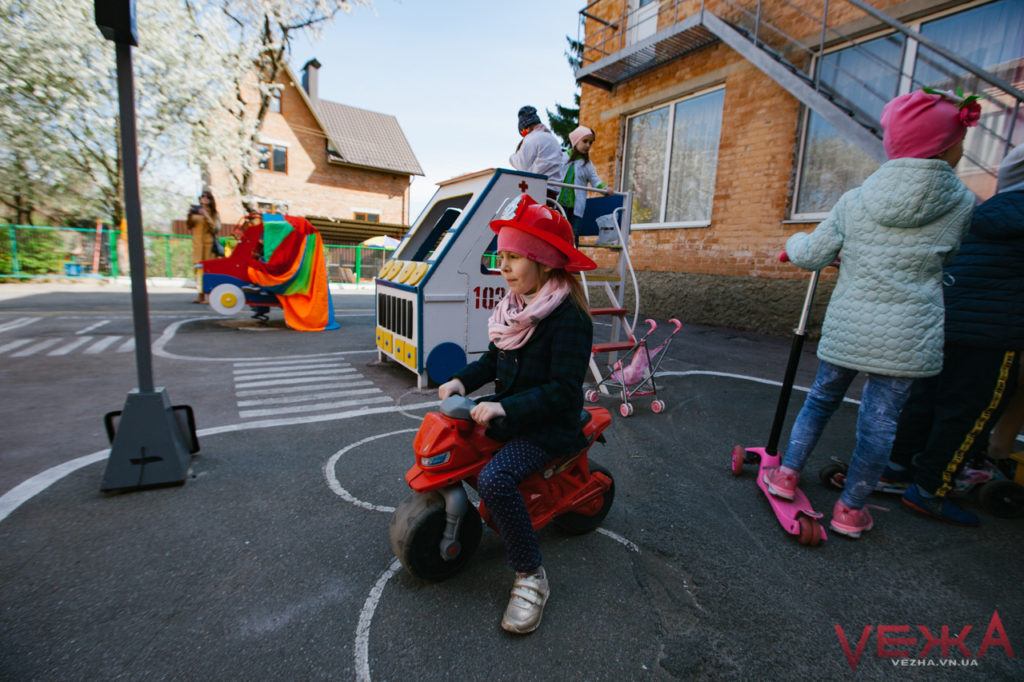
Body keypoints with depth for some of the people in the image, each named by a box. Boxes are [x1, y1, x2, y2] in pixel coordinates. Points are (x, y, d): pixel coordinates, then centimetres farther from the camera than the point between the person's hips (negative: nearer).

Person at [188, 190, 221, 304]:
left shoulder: (214, 214, 5)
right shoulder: (196, 211, 13)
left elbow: (215, 229, -8)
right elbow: (190, 227, 13)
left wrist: (206, 216, -16)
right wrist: (190, 216, -3)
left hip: (209, 242, -3)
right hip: (197, 241, 3)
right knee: (198, 268, -2)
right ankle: (201, 294, -1)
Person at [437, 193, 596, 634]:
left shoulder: (569, 318, -20)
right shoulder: (514, 306, 5)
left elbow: (563, 391, -24)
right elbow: (494, 359, 12)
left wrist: (504, 407, -31)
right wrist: (461, 381, -5)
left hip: (548, 426, -8)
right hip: (505, 411, 8)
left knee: (494, 479, -28)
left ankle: (531, 576, -7)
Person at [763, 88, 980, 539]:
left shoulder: (855, 201, -1)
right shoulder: (962, 203, 0)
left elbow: (813, 257, 3)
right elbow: (949, 261, 12)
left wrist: (796, 242, 24)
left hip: (846, 327, 1)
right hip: (907, 335, -1)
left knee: (822, 399, 18)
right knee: (880, 419, 7)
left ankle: (787, 474, 26)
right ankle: (850, 509, 17)